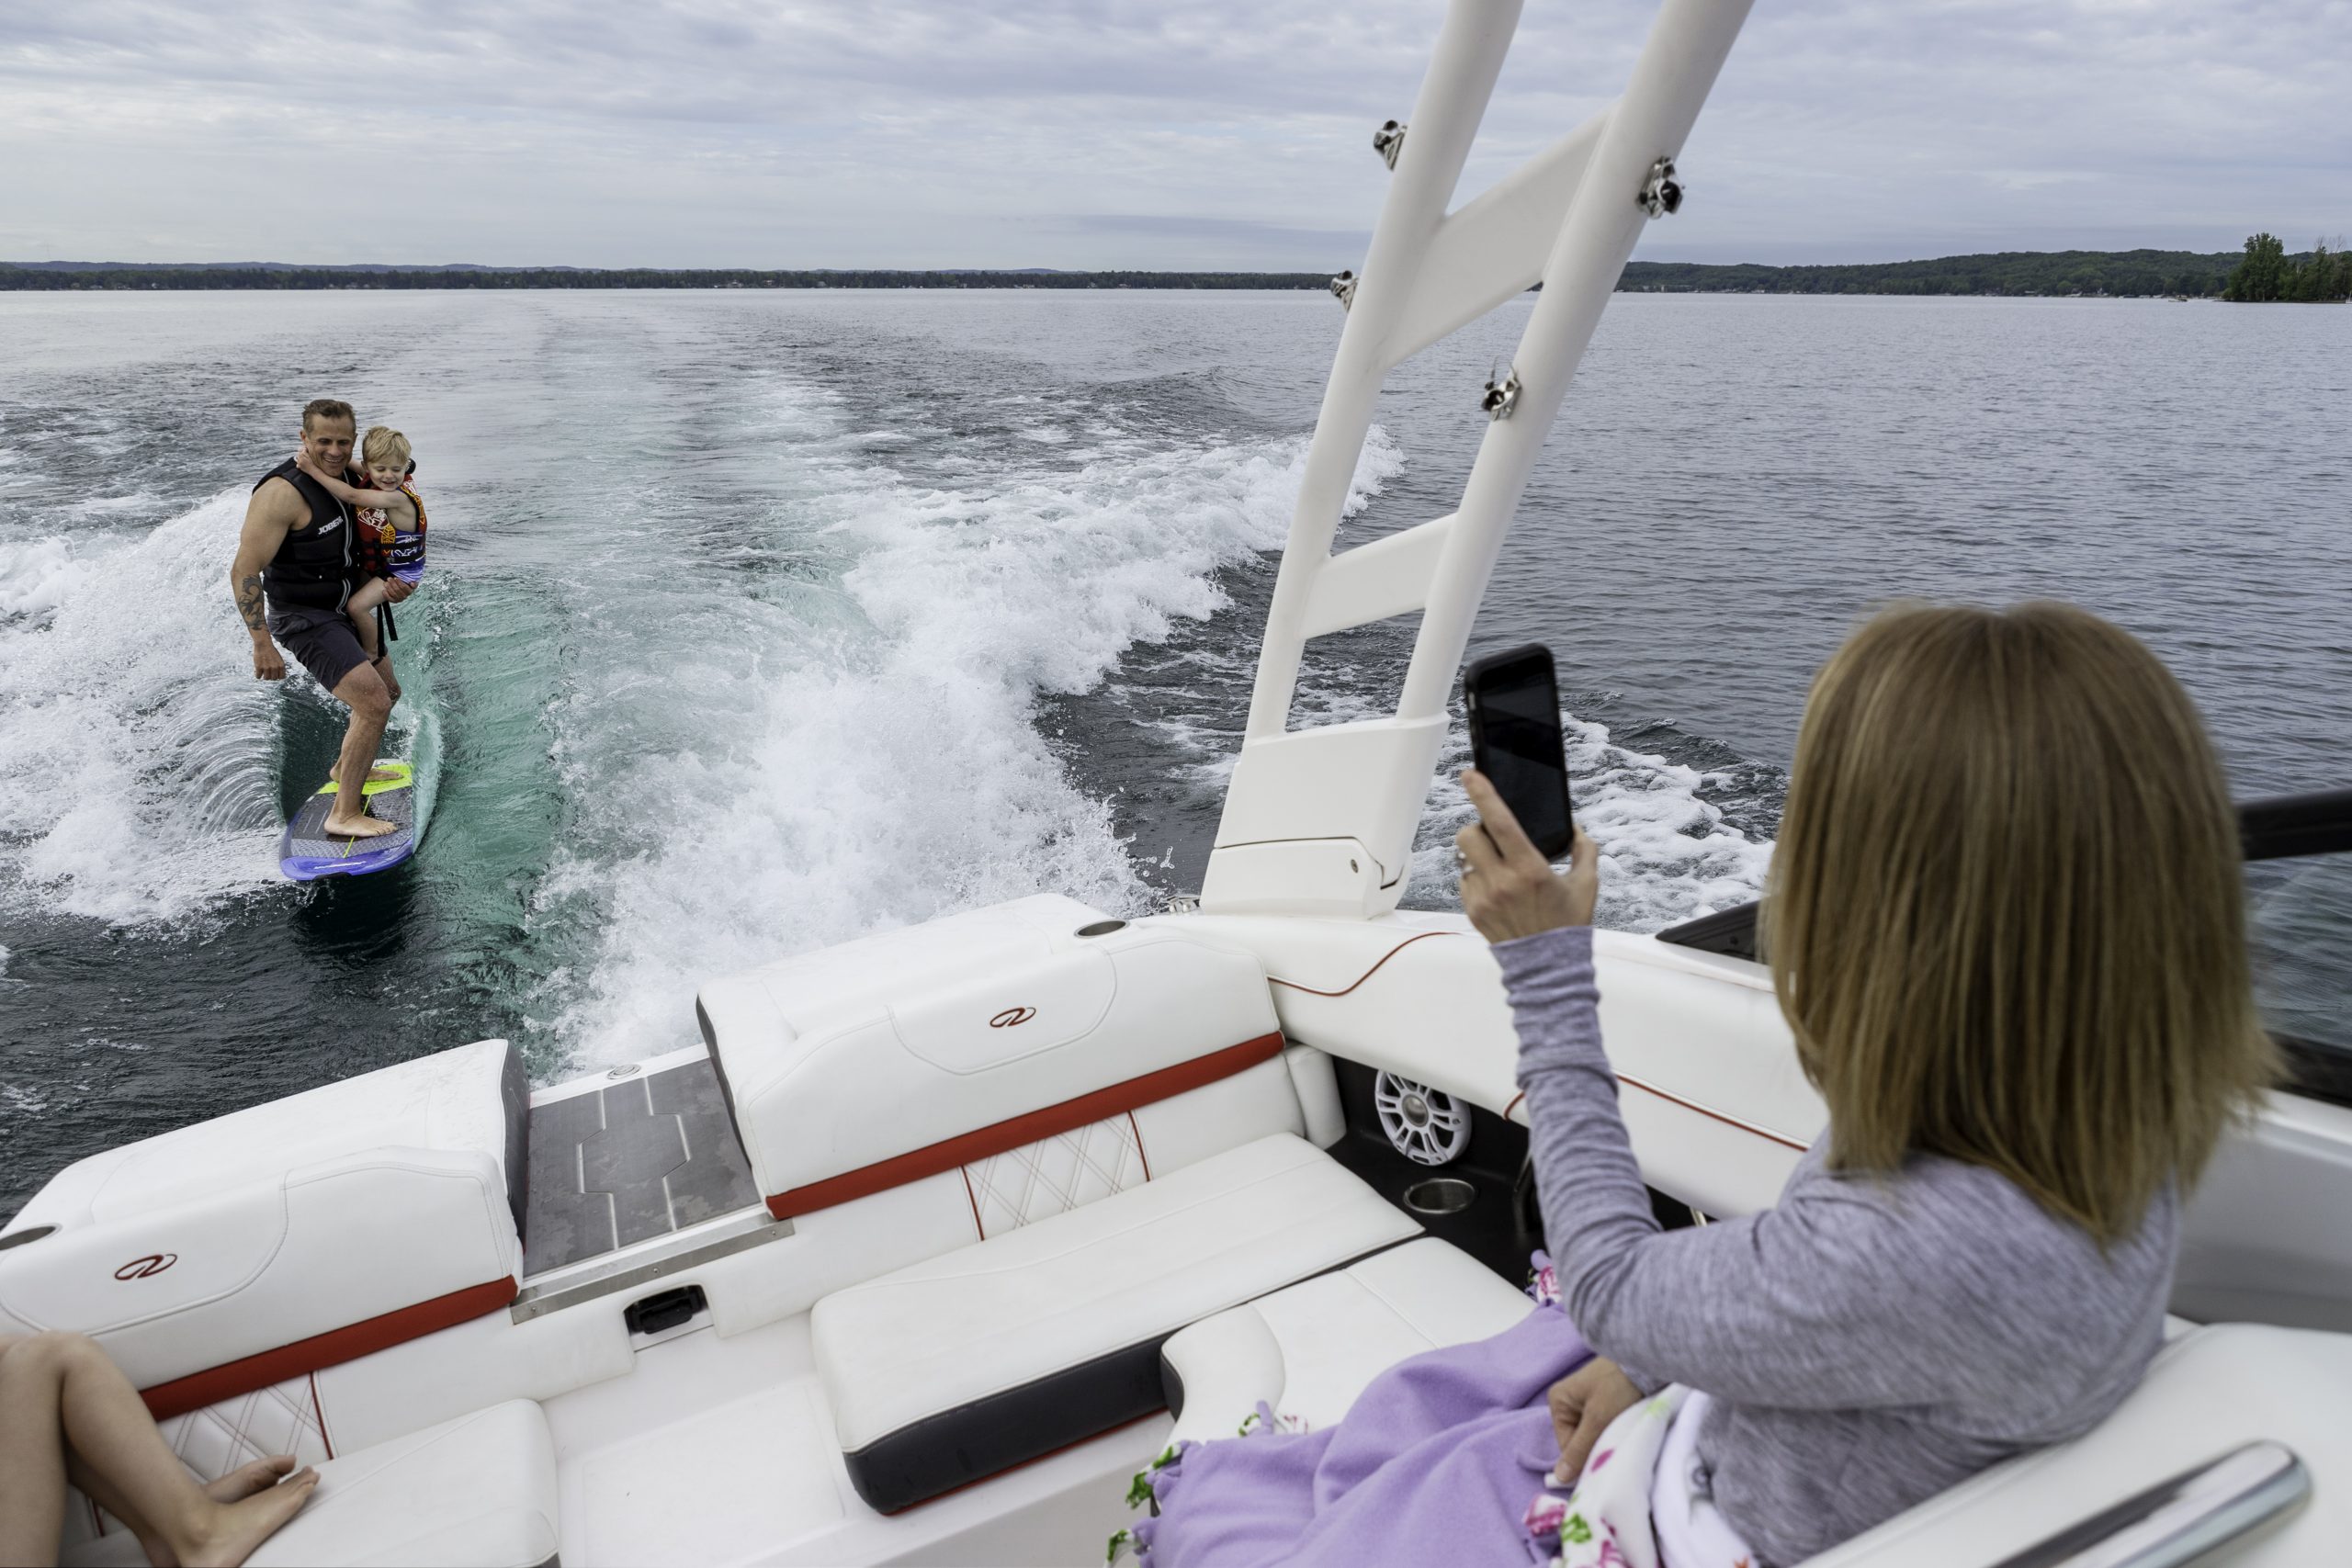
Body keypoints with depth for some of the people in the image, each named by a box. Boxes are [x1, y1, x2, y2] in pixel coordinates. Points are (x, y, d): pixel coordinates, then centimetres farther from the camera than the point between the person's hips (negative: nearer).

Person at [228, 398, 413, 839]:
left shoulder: (347, 475, 2)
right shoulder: (282, 493, -24)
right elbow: (244, 571, -23)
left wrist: (388, 583, -3)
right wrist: (262, 645, -25)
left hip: (343, 611, 9)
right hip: (304, 618, -9)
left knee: (388, 691, 25)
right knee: (374, 704, -21)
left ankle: (346, 767, 49)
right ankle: (344, 815, -14)